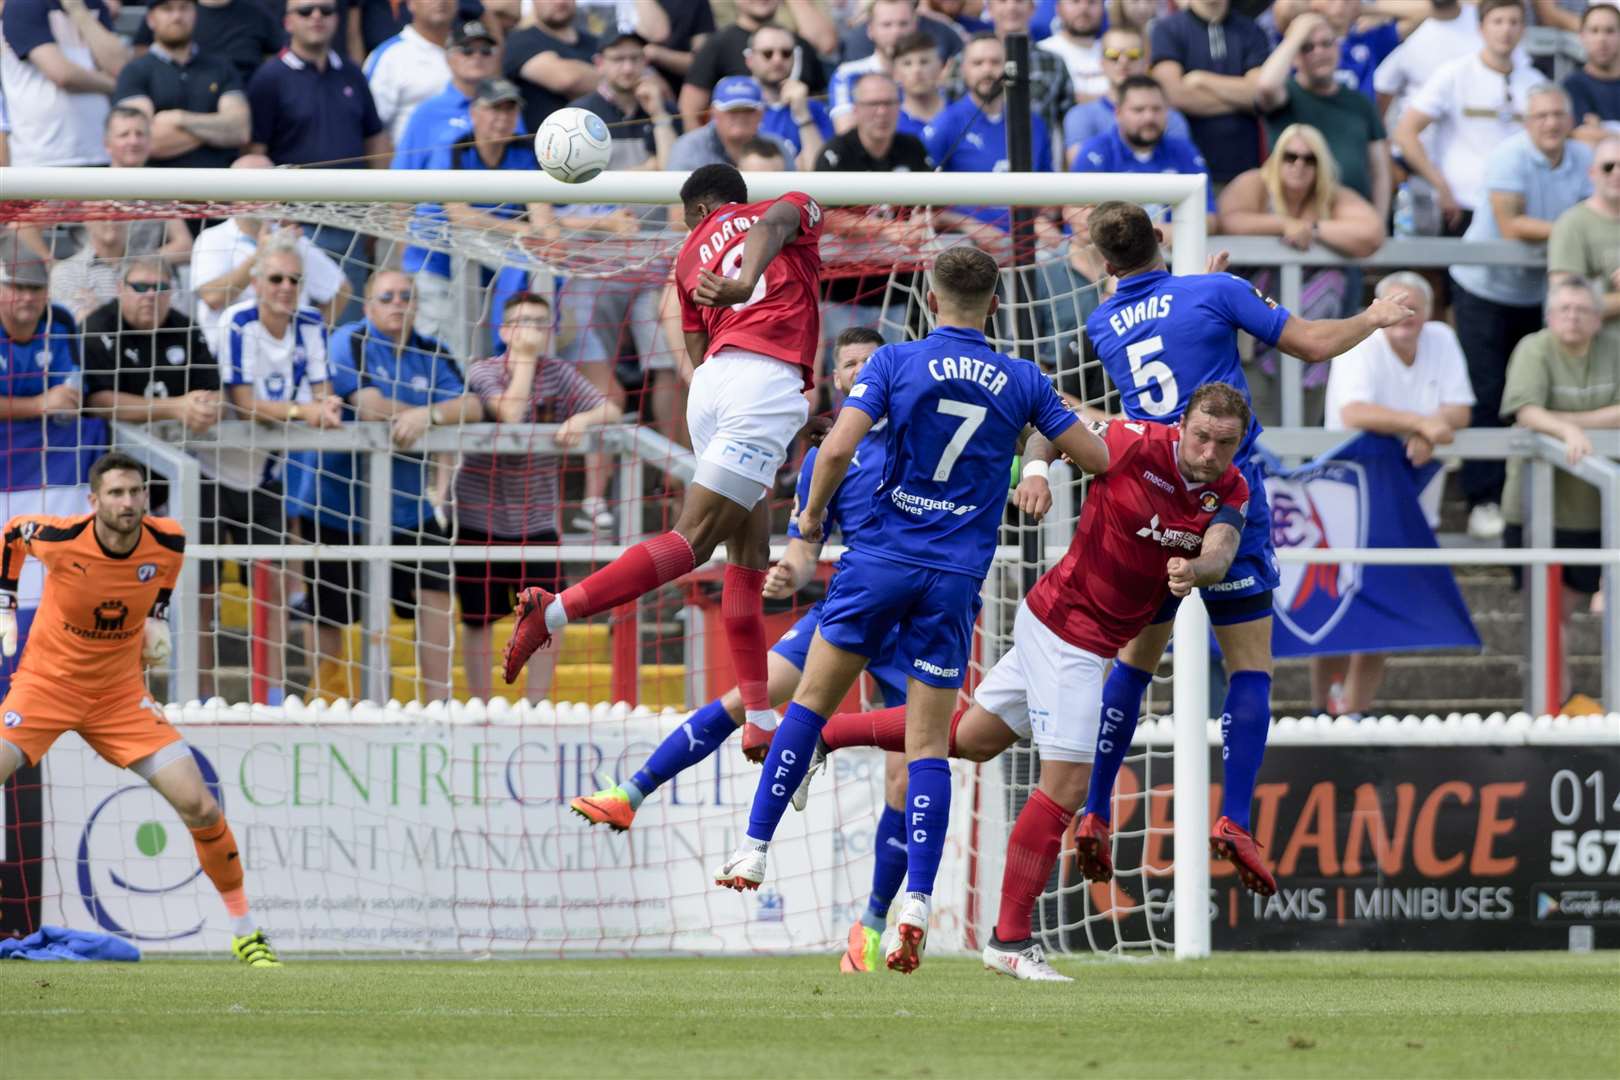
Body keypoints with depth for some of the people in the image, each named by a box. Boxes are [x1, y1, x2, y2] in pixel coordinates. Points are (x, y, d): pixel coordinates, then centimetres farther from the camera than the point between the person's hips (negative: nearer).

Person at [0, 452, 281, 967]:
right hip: (47, 683, -2)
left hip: (121, 694, 2)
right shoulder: (59, 538, -21)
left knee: (202, 809, -6)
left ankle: (245, 930, 11)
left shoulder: (167, 541, -13)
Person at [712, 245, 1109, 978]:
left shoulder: (896, 363, -3)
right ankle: (916, 903, -10)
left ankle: (754, 850, 13)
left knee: (812, 700, 15)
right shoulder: (1022, 382, 4)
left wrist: (812, 513, 4)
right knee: (928, 743, 2)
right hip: (956, 579, 1)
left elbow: (838, 448, -13)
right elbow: (1098, 459, 9)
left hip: (883, 556, -1)